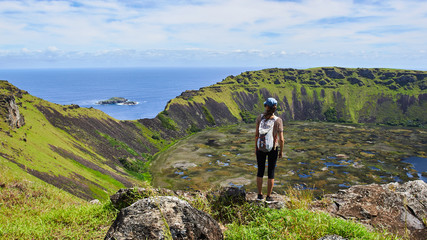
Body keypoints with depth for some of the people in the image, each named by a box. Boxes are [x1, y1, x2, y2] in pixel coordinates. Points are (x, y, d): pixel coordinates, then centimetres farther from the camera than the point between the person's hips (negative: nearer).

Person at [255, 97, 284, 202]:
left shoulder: (260, 117, -10)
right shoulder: (278, 121, -15)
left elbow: (256, 134, -6)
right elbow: (281, 139, -14)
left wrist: (256, 148, 7)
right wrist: (281, 151, 2)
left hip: (261, 147, 2)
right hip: (273, 148, -2)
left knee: (260, 171, 15)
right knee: (271, 172, 11)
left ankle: (260, 195, 23)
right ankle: (269, 196, 17)